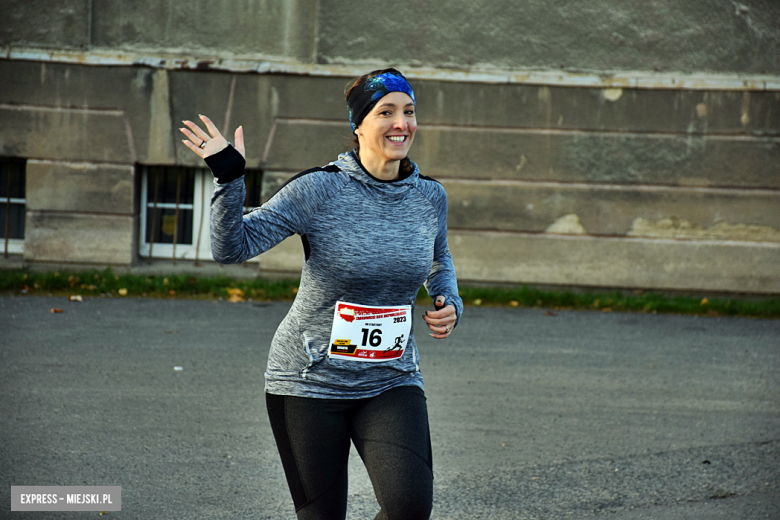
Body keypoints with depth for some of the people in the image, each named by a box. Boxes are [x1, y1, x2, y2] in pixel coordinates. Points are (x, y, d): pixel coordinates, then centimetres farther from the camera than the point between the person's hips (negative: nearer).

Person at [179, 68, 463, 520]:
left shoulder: (430, 196, 1)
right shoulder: (319, 190, -13)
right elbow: (232, 246, -17)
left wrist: (450, 305, 3)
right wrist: (229, 178, -30)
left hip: (391, 381, 3)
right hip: (310, 381, -2)